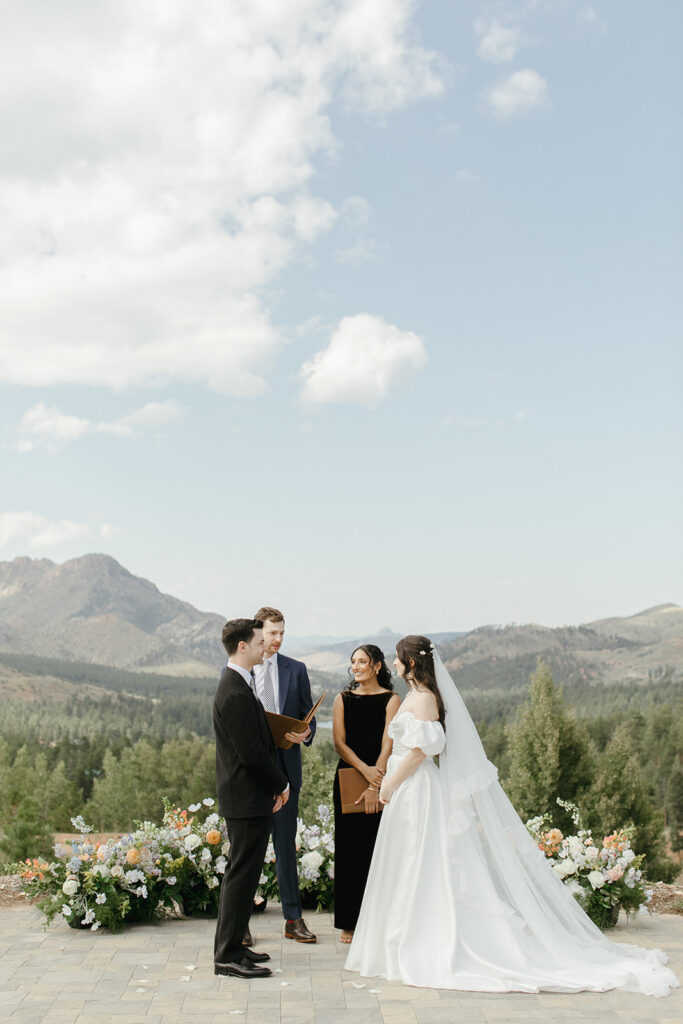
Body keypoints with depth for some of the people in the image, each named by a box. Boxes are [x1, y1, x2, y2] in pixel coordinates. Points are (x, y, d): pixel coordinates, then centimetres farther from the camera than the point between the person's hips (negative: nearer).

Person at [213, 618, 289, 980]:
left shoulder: (235, 685, 13)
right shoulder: (236, 694, -21)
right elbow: (252, 753, -22)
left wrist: (275, 783, 14)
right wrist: (280, 784, -9)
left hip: (244, 796, 11)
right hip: (248, 798, -11)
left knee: (240, 873, 17)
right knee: (242, 873, -4)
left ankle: (229, 946, 27)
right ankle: (228, 956, 3)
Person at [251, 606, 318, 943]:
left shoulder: (296, 670, 7)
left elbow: (308, 716, 9)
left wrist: (305, 734, -13)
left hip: (285, 767, 1)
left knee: (286, 844, 8)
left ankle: (293, 919, 16)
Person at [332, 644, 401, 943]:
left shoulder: (391, 699, 0)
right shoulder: (343, 699, 8)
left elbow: (387, 743, -8)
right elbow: (340, 743, 1)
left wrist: (375, 785, -16)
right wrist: (365, 769, -15)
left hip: (381, 778, -2)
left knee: (379, 848, -1)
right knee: (349, 848, 4)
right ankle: (350, 922, 12)